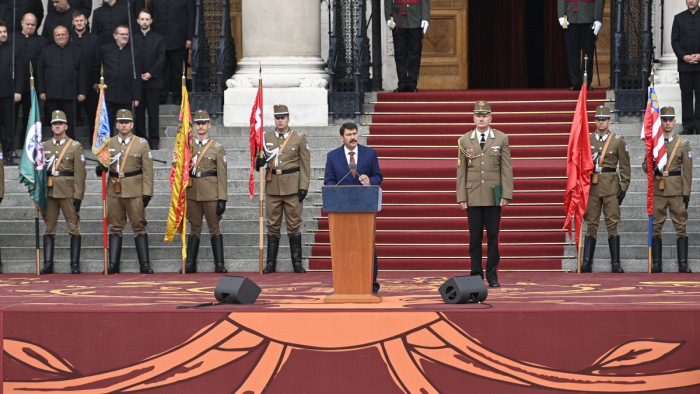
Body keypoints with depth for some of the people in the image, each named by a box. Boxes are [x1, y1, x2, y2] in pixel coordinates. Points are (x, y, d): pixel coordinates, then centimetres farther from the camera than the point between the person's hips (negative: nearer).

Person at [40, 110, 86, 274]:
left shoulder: (75, 146, 1)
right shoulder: (45, 146, 11)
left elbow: (79, 173, -4)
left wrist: (78, 196, -11)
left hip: (68, 192, -3)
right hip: (49, 191, 3)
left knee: (73, 227, -3)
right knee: (49, 228, 3)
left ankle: (75, 265, 0)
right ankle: (48, 264, 5)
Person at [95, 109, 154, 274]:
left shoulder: (142, 144, 2)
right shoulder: (109, 144, 9)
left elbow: (147, 170, 0)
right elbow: (102, 165, 14)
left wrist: (147, 193, -8)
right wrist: (100, 168, -11)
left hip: (134, 191, -2)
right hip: (114, 191, 3)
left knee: (139, 226, -2)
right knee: (115, 227, 4)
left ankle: (145, 264, -1)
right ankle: (113, 264, 6)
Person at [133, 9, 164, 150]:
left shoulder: (158, 39, 7)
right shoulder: (133, 39, 11)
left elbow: (161, 59, 1)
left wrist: (150, 73, -10)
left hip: (153, 81, -1)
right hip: (137, 81, 1)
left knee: (153, 112, -2)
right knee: (139, 112, 1)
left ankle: (154, 141, 2)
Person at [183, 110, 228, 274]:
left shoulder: (217, 147, 2)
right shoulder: (187, 145, 10)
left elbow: (222, 175, -2)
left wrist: (222, 199, -8)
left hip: (211, 193, -3)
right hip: (192, 192, 3)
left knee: (214, 228, 0)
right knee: (195, 228, 6)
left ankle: (219, 264, 2)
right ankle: (190, 264, 10)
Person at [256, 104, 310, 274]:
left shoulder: (299, 138, 2)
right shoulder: (266, 137, 8)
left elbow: (305, 164, 1)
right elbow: (260, 161, 14)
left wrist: (303, 187, -7)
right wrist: (259, 162, -11)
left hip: (292, 187, -2)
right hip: (272, 187, 2)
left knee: (294, 225, 0)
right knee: (273, 226, 4)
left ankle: (297, 263, 6)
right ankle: (271, 263, 8)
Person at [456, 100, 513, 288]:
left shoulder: (501, 139, 4)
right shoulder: (465, 140, 7)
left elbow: (506, 169, 3)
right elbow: (461, 171, 7)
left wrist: (506, 195, -5)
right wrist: (461, 197, 2)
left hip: (493, 197, -1)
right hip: (473, 198, 1)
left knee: (493, 237, 0)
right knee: (475, 238, 1)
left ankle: (492, 276, 7)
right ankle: (476, 275, 7)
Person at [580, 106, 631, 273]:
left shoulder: (618, 141, 3)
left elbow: (625, 167, 4)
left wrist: (623, 188, -2)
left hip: (611, 187, -2)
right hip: (591, 187, 2)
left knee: (612, 224, -2)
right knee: (591, 225, 2)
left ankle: (615, 263, 3)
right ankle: (586, 263, 3)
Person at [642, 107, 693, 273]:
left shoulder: (683, 144, 5)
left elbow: (687, 171, 3)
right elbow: (645, 164, 10)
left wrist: (686, 193, -3)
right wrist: (655, 170, -13)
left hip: (676, 190, -1)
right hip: (657, 190, 1)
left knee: (681, 225, -3)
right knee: (656, 226, 0)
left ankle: (683, 264, -3)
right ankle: (656, 264, 4)